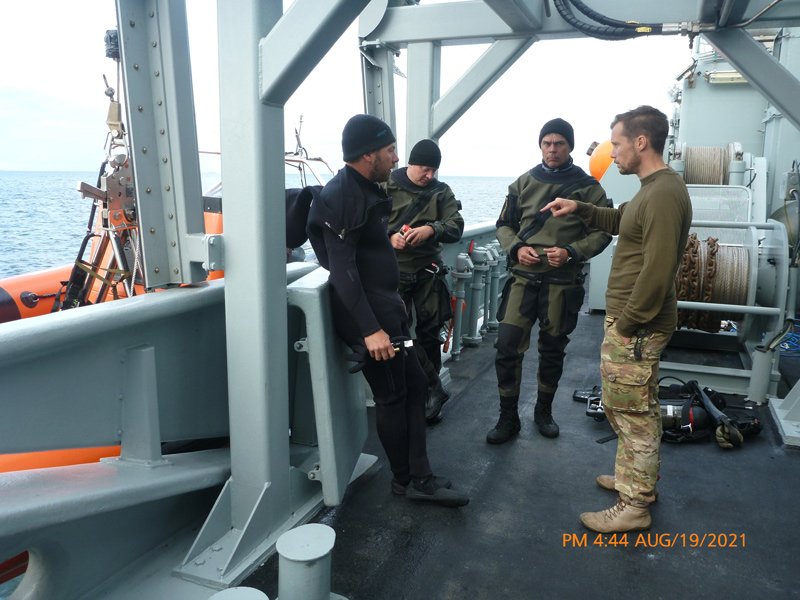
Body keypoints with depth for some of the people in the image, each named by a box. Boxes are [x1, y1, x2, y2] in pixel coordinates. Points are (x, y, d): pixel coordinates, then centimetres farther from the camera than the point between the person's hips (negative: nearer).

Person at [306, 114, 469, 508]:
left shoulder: (366, 190, 15)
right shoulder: (341, 196, -17)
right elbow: (342, 269, -22)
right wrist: (370, 329, -25)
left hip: (385, 309, 10)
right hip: (367, 314, -10)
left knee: (414, 384, 11)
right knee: (392, 395, 1)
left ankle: (419, 478, 19)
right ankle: (405, 480, 20)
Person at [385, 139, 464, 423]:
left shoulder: (441, 191, 9)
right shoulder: (386, 187, 3)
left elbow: (456, 227, -1)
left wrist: (431, 229, -21)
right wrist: (389, 236, -18)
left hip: (428, 272, 2)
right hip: (394, 271, -1)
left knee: (429, 333, 5)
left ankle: (428, 392, 22)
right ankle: (435, 388, 4)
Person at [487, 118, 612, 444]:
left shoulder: (588, 187, 2)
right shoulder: (524, 183, 9)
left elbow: (602, 233, 2)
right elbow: (504, 224, 14)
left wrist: (571, 253, -15)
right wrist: (516, 248, -6)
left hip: (563, 282, -1)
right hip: (523, 277, 1)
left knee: (553, 350, 11)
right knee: (507, 345, -6)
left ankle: (544, 411, 32)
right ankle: (508, 418, 9)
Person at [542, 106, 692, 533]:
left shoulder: (663, 195, -21)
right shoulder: (652, 188, 13)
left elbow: (656, 273, -26)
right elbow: (619, 220, 31)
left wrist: (625, 325, -20)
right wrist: (579, 208, 17)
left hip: (637, 327, -11)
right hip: (628, 321, 11)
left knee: (633, 413, 1)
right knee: (621, 405, 22)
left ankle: (634, 506, 16)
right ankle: (639, 479, 39)